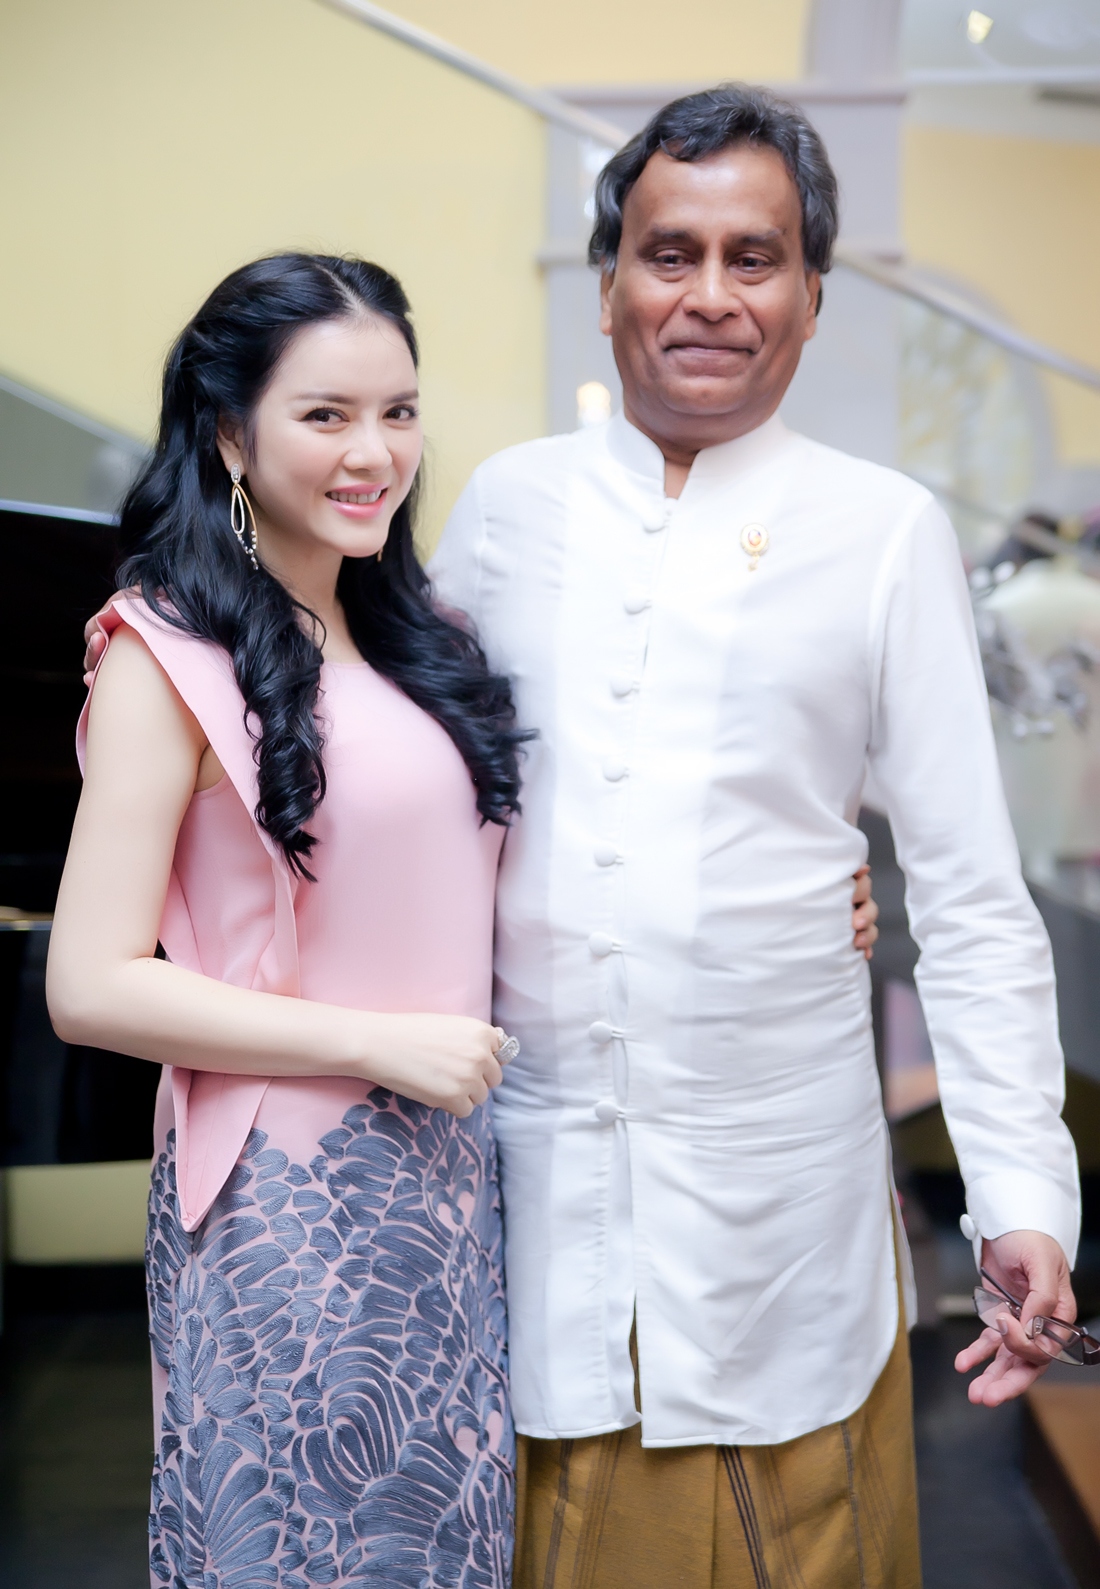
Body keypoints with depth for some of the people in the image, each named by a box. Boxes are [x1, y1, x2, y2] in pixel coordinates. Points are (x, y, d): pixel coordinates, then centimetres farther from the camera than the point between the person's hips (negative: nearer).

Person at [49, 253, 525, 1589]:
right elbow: (92, 988, -15)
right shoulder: (171, 655, -12)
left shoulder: (404, 639, 9)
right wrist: (381, 1044, -16)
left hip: (446, 1172, 7)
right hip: (282, 1193, -6)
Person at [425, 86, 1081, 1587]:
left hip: (778, 1180, -2)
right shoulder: (507, 503, 4)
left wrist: (1023, 1196, -8)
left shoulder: (888, 534, -3)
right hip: (525, 1169, 2)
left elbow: (973, 899, -2)